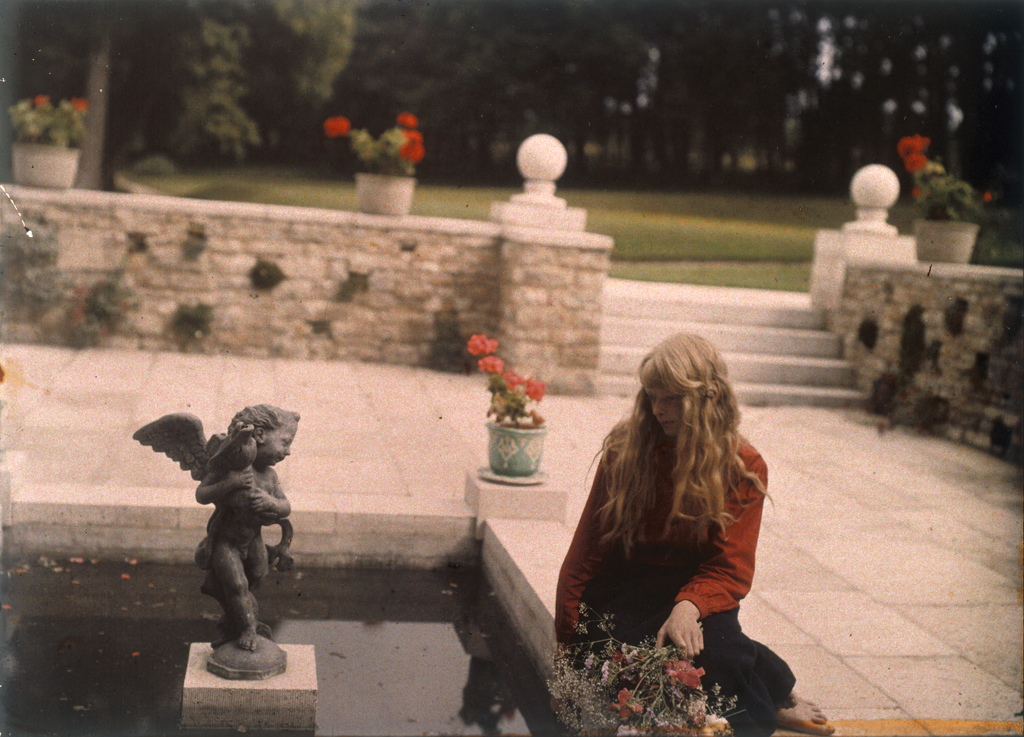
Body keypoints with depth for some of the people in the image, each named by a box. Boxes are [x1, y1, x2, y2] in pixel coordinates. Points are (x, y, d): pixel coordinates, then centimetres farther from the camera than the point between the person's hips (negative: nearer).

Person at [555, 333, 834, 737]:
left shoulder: (744, 469, -3)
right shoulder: (624, 450, -3)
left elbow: (731, 568, -7)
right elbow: (587, 551, 1)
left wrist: (689, 605, -29)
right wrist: (568, 645, 0)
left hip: (697, 592, 0)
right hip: (622, 593, 0)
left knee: (711, 642, -34)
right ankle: (777, 692, -4)